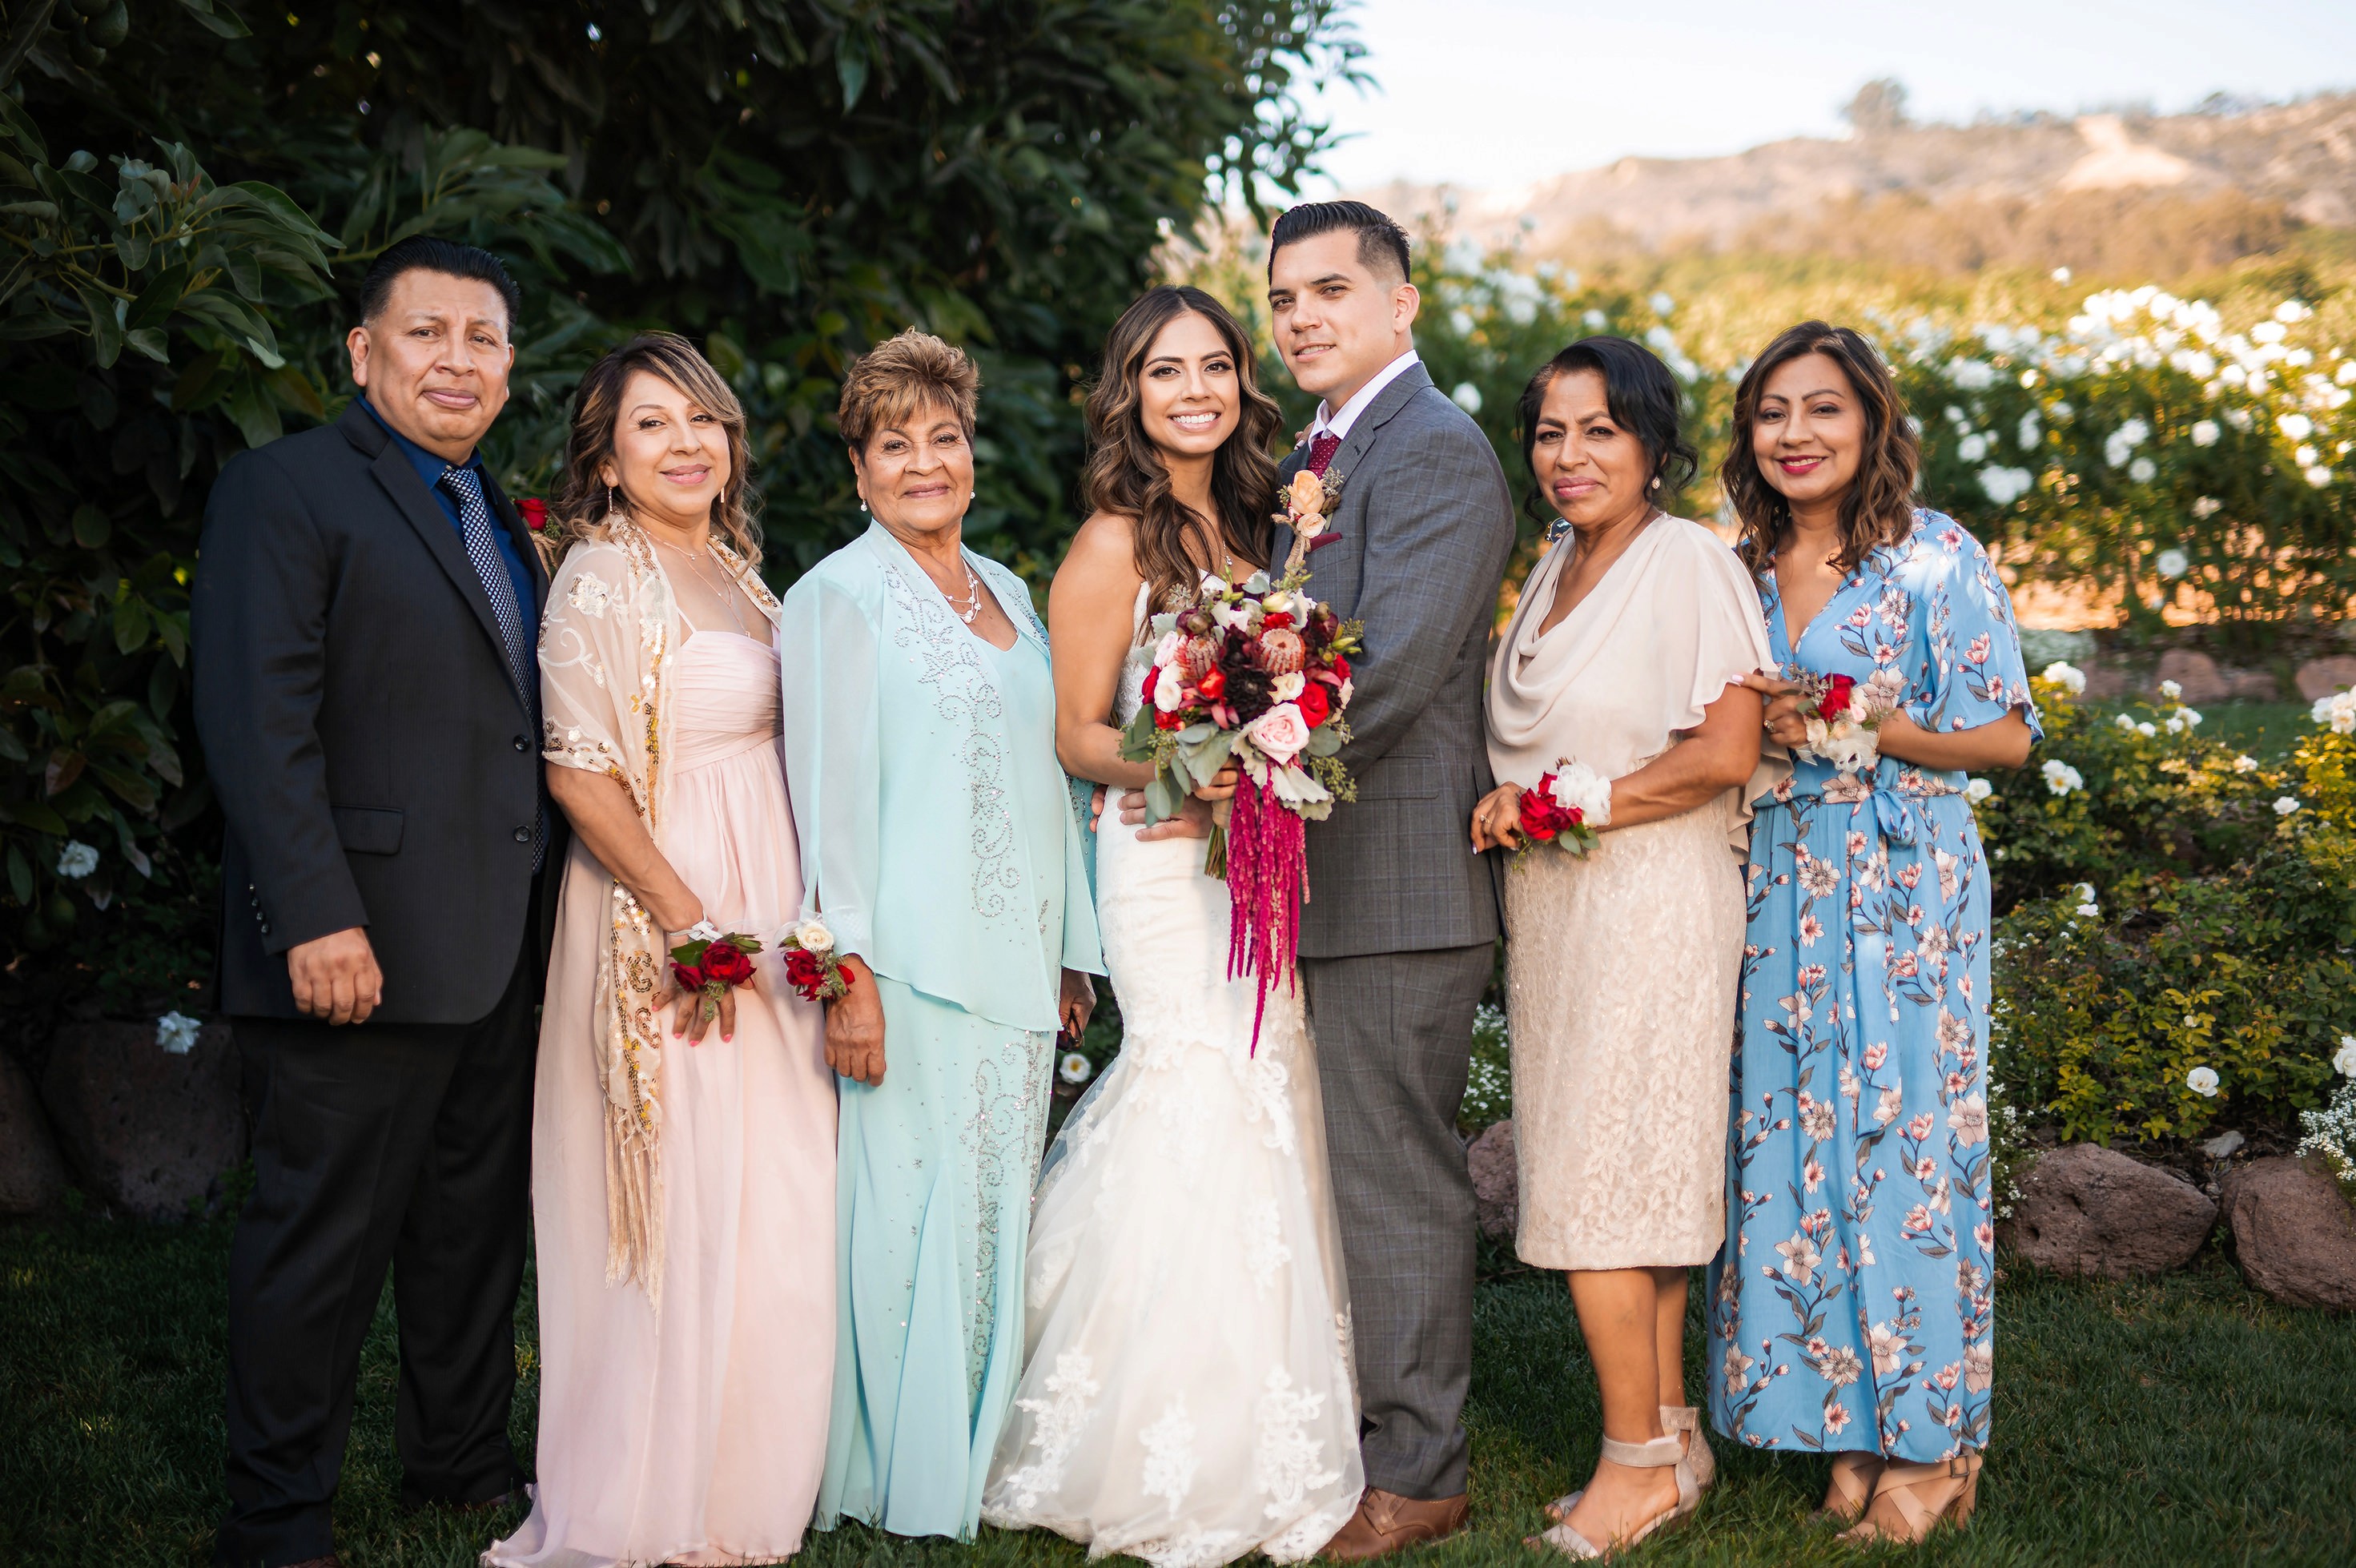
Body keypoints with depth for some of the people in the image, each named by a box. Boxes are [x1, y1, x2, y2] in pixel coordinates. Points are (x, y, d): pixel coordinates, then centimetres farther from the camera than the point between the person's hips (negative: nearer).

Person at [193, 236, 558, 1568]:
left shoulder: (507, 520, 17)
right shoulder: (287, 489, -7)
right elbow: (256, 720, -16)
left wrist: (554, 898, 13)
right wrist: (317, 919, -23)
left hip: (499, 953, 8)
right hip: (365, 951, -8)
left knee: (480, 1226, 18)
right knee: (323, 1240, 1)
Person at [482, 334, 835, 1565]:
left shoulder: (737, 572, 14)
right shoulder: (602, 576, -10)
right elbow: (577, 771, -15)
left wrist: (794, 918, 13)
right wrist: (687, 917, -18)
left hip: (766, 906, 8)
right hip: (658, 901, -8)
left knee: (769, 1191, 11)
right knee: (681, 1193, -4)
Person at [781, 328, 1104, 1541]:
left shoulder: (1008, 594, 17)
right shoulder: (838, 597, -4)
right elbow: (829, 792, -10)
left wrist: (1072, 953, 17)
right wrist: (847, 971, -16)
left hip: (1016, 967, 7)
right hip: (912, 970, -7)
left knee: (993, 1207, 10)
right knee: (908, 1206, -4)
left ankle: (981, 1459, 20)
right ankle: (895, 1475, 8)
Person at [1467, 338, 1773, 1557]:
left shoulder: (1689, 563, -11)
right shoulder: (1555, 568, 14)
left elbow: (1725, 751, -17)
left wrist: (1562, 804, -13)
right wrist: (1512, 812, 5)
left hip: (1648, 906, -8)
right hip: (1557, 909, 8)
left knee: (1592, 1183, -7)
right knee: (1645, 1181, 10)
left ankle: (1639, 1462, 3)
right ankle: (1672, 1435, 18)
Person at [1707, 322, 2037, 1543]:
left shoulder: (1937, 558, -3)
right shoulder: (1737, 571, 11)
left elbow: (2005, 735, -5)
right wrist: (1755, 728, -4)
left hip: (1903, 888, -4)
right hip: (1775, 890, 5)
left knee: (1905, 1139, -3)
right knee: (1790, 1147, 3)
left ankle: (1929, 1441, 9)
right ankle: (1844, 1427, 14)